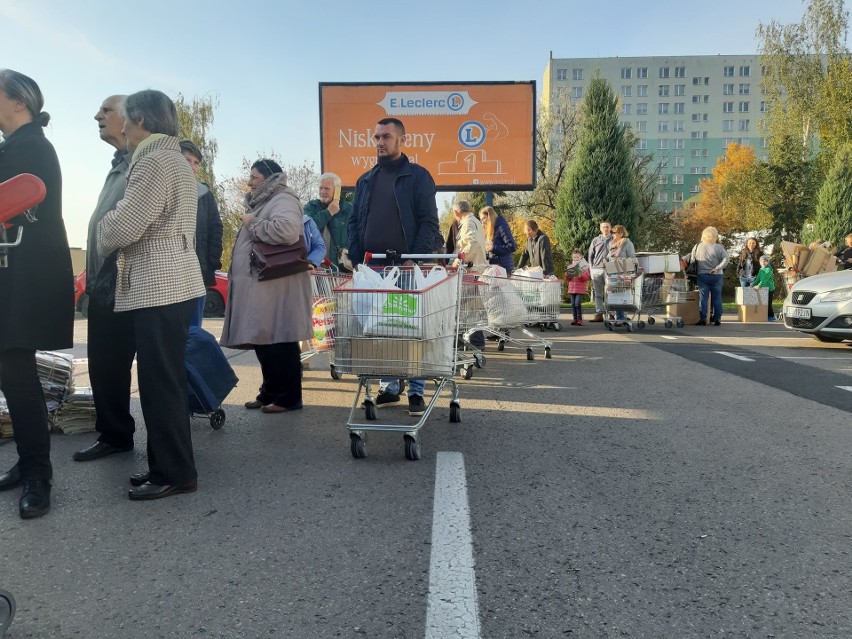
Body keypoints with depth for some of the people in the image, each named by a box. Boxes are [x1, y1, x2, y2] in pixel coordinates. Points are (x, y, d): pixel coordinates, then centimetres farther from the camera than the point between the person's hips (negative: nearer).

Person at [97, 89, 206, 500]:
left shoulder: (154, 161, -12)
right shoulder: (175, 160, 21)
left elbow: (123, 226, -16)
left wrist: (103, 240, 4)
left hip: (157, 288, -10)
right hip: (171, 284, 10)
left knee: (159, 384, -4)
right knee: (166, 382, 14)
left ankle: (174, 473, 4)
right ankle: (168, 465, 23)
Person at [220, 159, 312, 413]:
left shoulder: (282, 200, -9)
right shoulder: (263, 202, 22)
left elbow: (287, 230, -29)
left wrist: (253, 225, -15)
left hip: (276, 289, -11)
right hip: (259, 287, 11)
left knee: (280, 342, -6)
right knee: (263, 342, 13)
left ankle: (288, 398, 2)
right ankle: (269, 393, 23)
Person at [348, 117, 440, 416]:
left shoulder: (418, 176, 3)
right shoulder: (365, 180, 17)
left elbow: (429, 223, -3)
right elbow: (354, 222, 17)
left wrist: (415, 259, -14)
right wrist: (356, 260, 4)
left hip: (407, 267, -4)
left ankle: (416, 391, 6)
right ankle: (388, 387, 16)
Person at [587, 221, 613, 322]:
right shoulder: (595, 241, 13)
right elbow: (590, 256, 13)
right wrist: (591, 269, 4)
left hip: (609, 269, -2)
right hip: (596, 269, 3)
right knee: (598, 293, 4)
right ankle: (599, 314, 7)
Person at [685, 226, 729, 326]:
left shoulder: (697, 247, 2)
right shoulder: (719, 247, -5)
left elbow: (692, 259, 7)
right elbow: (725, 260, -14)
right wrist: (717, 269, -12)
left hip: (702, 275, 1)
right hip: (716, 276, -1)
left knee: (703, 297, 3)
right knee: (717, 298, 6)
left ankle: (703, 319, -1)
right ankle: (717, 319, 8)